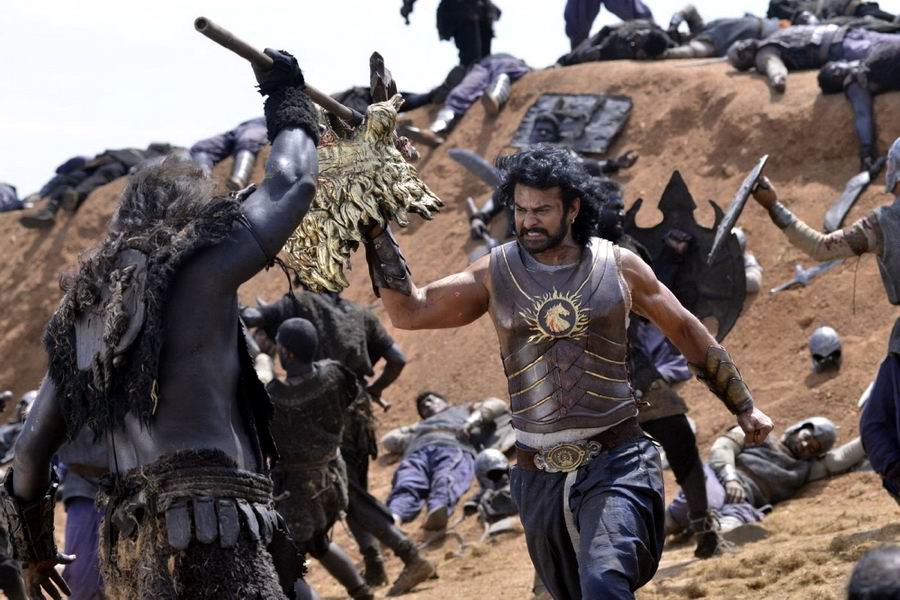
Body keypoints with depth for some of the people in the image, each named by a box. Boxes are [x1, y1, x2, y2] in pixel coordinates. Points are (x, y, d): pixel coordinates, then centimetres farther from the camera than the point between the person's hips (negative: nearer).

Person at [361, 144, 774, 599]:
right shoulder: (496, 273, 3)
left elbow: (687, 332, 12)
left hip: (615, 464, -3)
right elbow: (409, 311, 0)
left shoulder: (619, 266, 1)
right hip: (540, 476, 3)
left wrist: (744, 406, 17)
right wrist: (377, 232, -9)